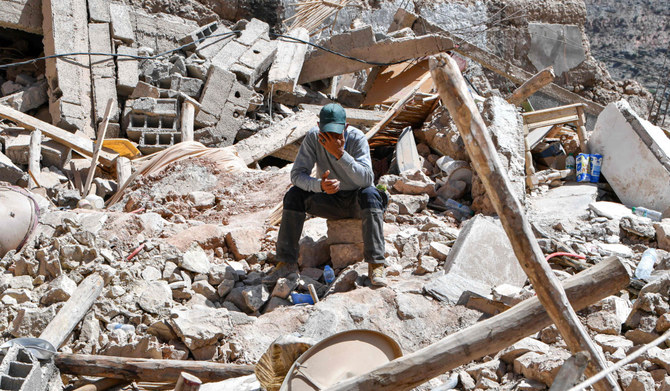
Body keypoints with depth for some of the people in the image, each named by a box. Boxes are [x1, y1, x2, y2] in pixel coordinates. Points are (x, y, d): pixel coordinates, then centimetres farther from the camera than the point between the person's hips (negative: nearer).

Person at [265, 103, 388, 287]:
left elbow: (367, 179, -32)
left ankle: (376, 265, -38)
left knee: (370, 194, -35)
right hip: (330, 200, 3)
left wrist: (340, 153, -41)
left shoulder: (357, 138, -21)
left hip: (357, 202, -3)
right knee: (294, 194, -21)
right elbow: (297, 174, -17)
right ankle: (287, 262, -17)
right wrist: (319, 184, -38)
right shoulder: (313, 137, -14)